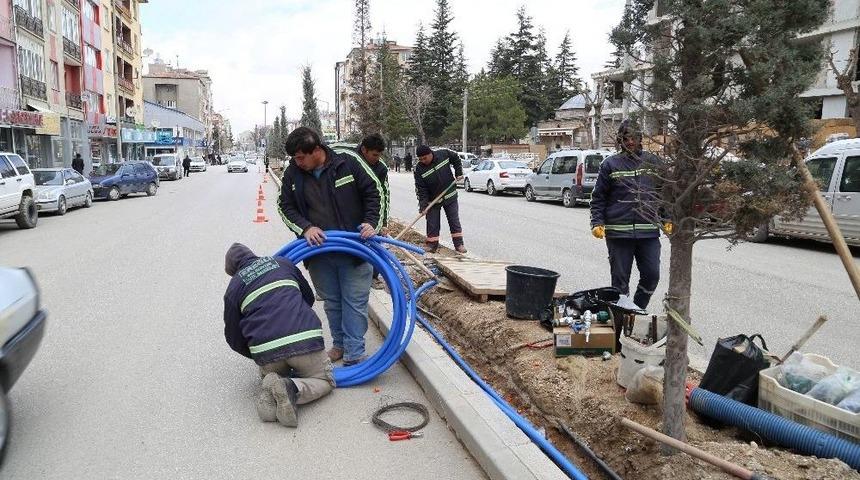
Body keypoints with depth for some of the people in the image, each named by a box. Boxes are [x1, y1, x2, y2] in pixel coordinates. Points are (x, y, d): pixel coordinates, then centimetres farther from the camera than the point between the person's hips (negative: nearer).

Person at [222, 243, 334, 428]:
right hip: (305, 338, -1)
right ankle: (293, 388, -12)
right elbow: (309, 297, 31)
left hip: (266, 350, 1)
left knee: (270, 374, 33)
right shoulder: (283, 264, 20)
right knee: (324, 380, 19)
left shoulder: (234, 288, 15)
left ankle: (271, 394, -2)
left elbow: (234, 337, 18)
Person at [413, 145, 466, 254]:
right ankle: (431, 244, 17)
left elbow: (456, 159, 7)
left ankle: (459, 244, 14)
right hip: (433, 200, 0)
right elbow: (421, 189, -16)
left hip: (450, 196, 1)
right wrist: (423, 205, -23)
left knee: (454, 221, 6)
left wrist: (458, 173, 0)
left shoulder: (444, 154, -15)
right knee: (432, 223, 4)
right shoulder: (419, 169, -17)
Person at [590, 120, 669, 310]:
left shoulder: (653, 161, 9)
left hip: (649, 231, 2)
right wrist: (597, 223, -8)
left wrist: (667, 220, 6)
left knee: (652, 275, 2)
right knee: (620, 279, 3)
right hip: (618, 232, -2)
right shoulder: (610, 164, 2)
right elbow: (598, 197, 3)